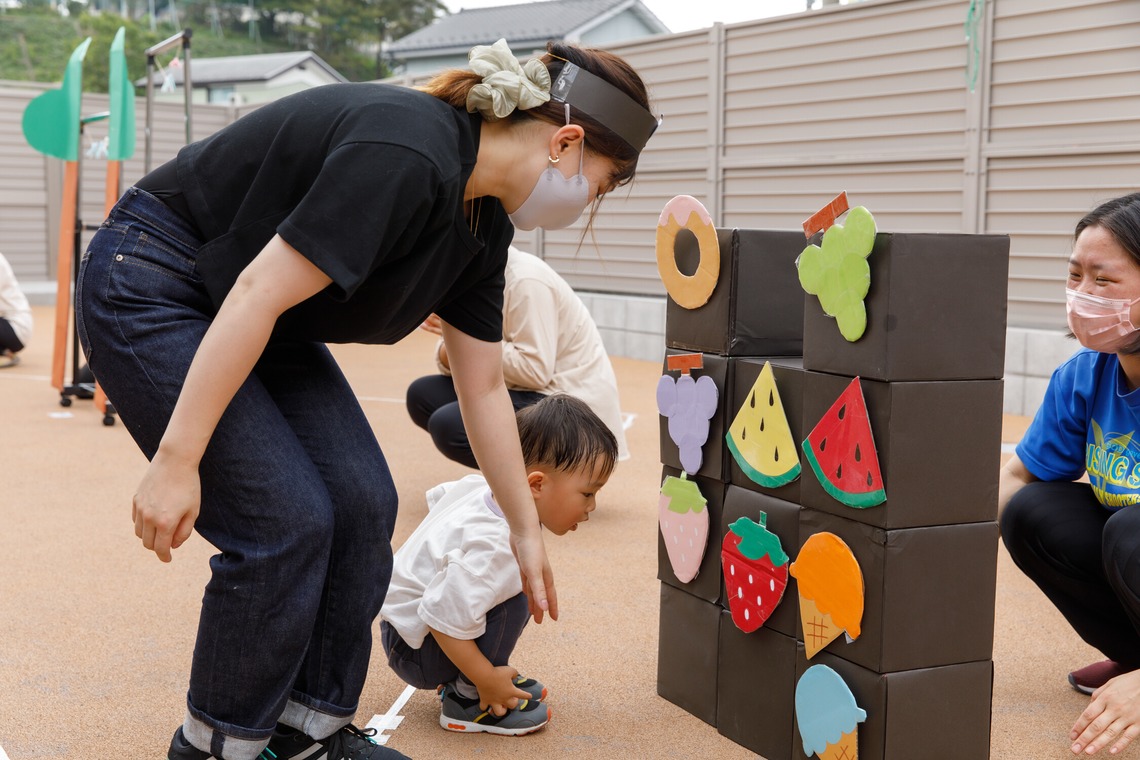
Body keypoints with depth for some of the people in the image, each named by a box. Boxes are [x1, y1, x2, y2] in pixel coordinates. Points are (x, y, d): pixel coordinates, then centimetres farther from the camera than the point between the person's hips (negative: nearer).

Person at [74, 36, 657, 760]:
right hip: (150, 291, -9)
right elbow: (256, 293, -31)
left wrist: (527, 531, 15)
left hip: (266, 319, 9)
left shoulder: (484, 225, 0)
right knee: (286, 519, -13)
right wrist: (177, 457, -29)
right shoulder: (406, 154, -29)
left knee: (363, 502, -1)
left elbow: (484, 387, 9)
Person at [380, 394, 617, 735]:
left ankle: (464, 679, 12)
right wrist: (487, 681, -22)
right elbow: (445, 620, -36)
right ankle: (467, 699, -10)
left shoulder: (483, 485, -7)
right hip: (414, 647, -10)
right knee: (514, 602, -26)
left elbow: (436, 497, 16)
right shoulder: (493, 549, -36)